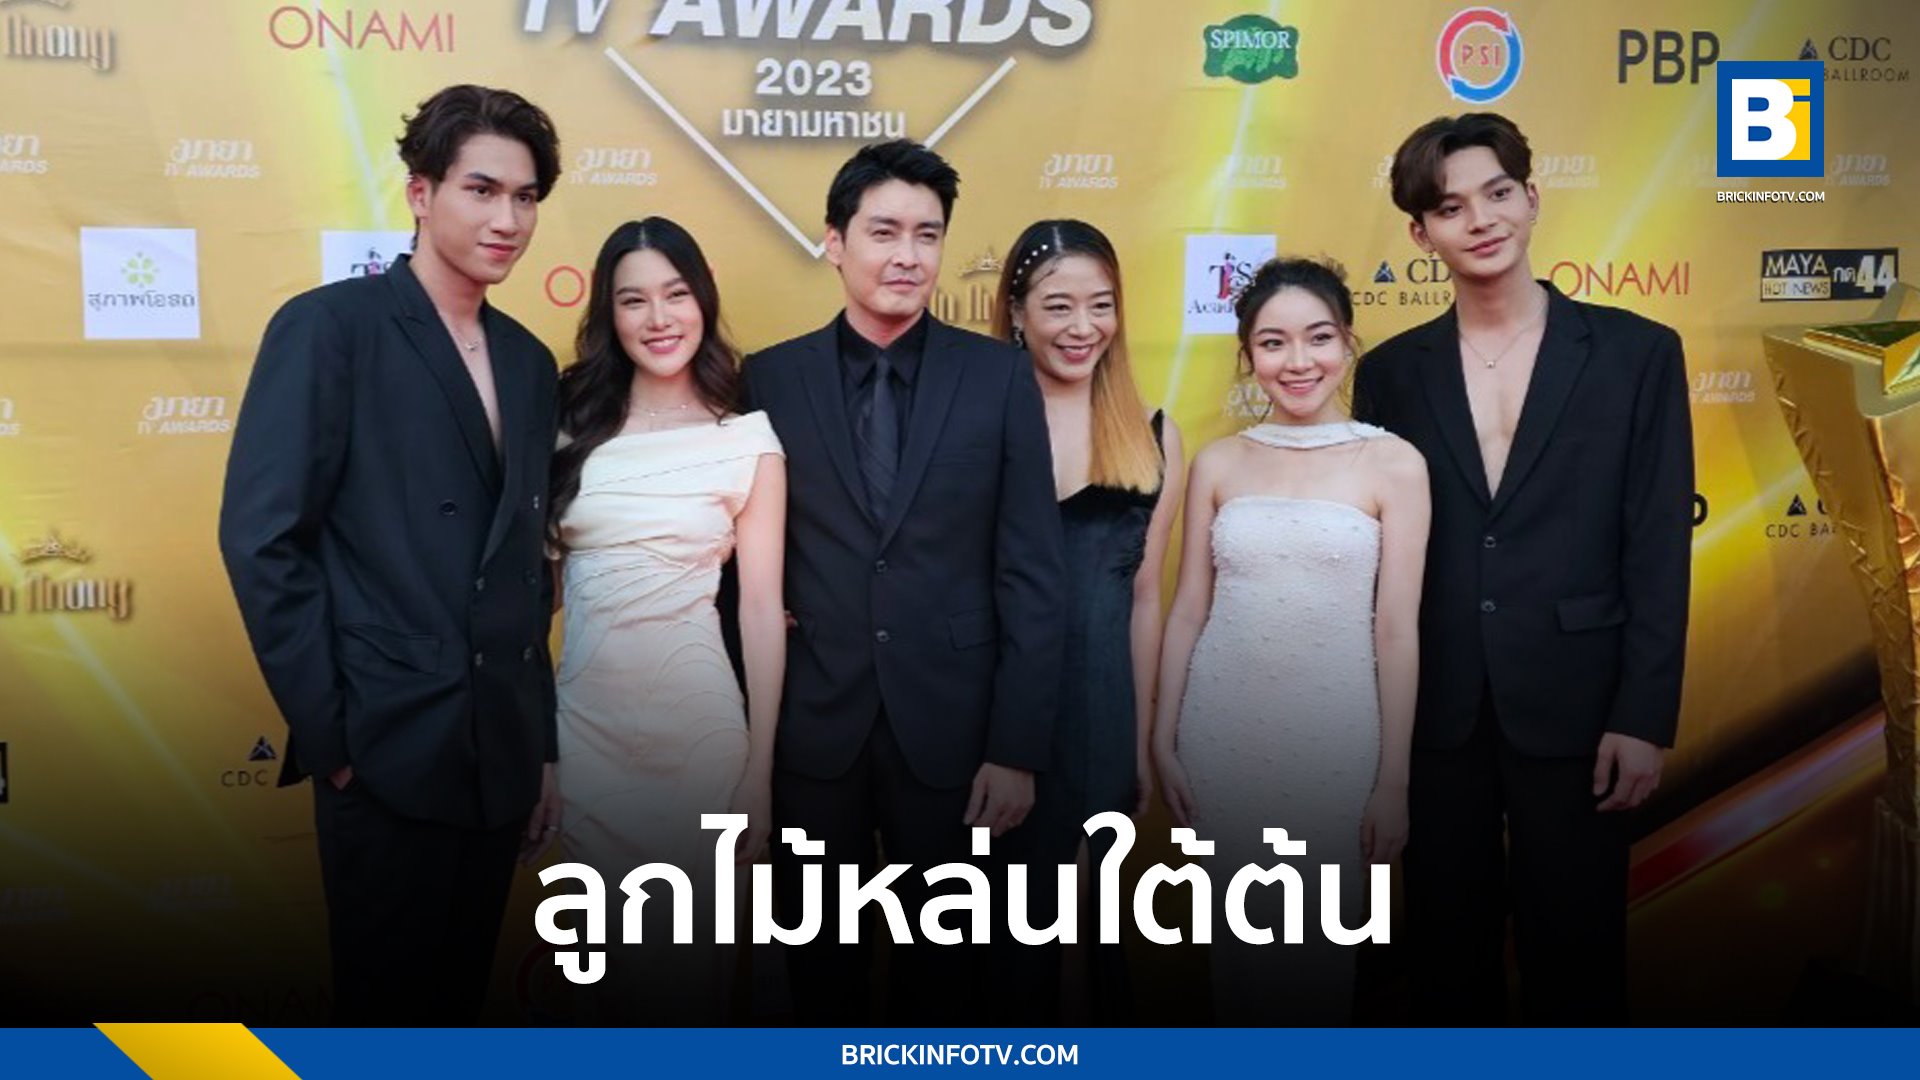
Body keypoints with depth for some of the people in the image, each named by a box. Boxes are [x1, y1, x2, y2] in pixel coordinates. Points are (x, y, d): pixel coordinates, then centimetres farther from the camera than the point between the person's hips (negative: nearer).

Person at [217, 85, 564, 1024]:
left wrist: (542, 744, 11)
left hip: (499, 753, 6)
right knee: (388, 1007, 6)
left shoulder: (527, 360, 11)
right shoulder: (329, 326, -7)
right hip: (387, 748, -5)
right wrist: (327, 733, -13)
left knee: (458, 1001, 16)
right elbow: (261, 537, -12)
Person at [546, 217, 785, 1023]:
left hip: (697, 723, -2)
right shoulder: (572, 424, 3)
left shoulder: (747, 440, -4)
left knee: (688, 944, 10)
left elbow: (762, 606, -5)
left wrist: (760, 769, -6)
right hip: (583, 721, 3)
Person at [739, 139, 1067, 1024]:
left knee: (943, 967, 16)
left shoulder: (1000, 378, -2)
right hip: (810, 732, 1)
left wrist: (1018, 747, -7)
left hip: (951, 730, 0)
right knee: (819, 965, 16)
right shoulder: (769, 379, 1)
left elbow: (1032, 576, -3)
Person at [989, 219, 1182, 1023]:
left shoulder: (1152, 437, 4)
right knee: (1017, 909, 9)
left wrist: (1146, 737, 9)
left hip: (1102, 708, 2)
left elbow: (1144, 596, 7)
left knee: (1098, 907, 12)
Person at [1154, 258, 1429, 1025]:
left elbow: (1396, 630, -5)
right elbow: (1188, 609, 6)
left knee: (1322, 936, 8)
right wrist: (1162, 742, 3)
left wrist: (1393, 781, -5)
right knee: (1239, 933, 12)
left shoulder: (1393, 464, -3)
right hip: (1223, 728, 2)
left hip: (1336, 733, -2)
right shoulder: (1218, 463, 3)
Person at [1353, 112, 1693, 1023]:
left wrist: (1643, 717, -8)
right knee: (1447, 950, 14)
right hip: (1434, 714, 2)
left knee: (1576, 954, 10)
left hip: (1573, 707, -1)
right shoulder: (1391, 372, 5)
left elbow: (1659, 551, -3)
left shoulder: (1636, 352, 0)